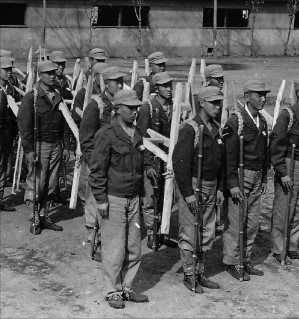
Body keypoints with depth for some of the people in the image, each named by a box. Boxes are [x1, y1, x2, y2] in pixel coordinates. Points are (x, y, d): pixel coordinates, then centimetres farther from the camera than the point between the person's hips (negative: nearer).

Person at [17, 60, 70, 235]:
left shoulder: (58, 97, 12)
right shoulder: (31, 97, -6)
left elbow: (65, 124, 15)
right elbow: (24, 125, -10)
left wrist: (66, 146, 11)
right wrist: (29, 150, -16)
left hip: (56, 146, 5)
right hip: (39, 146, -5)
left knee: (51, 185, 8)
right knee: (37, 185, -4)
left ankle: (44, 217, 19)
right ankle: (35, 220, 8)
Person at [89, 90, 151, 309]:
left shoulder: (137, 134, 11)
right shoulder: (107, 135, -11)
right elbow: (97, 169, -11)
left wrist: (141, 194, 18)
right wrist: (101, 199, -13)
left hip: (133, 198, 7)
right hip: (113, 199, -7)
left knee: (134, 247, 9)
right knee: (115, 248, -1)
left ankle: (127, 288, 21)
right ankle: (113, 291, 12)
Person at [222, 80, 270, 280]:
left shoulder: (262, 121, 12)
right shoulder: (236, 121, -11)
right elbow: (229, 155, -13)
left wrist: (264, 179, 18)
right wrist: (232, 184, -17)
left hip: (257, 178, 7)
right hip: (240, 176, -7)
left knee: (253, 223, 10)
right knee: (235, 222, -3)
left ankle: (246, 261, 21)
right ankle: (232, 263, 9)